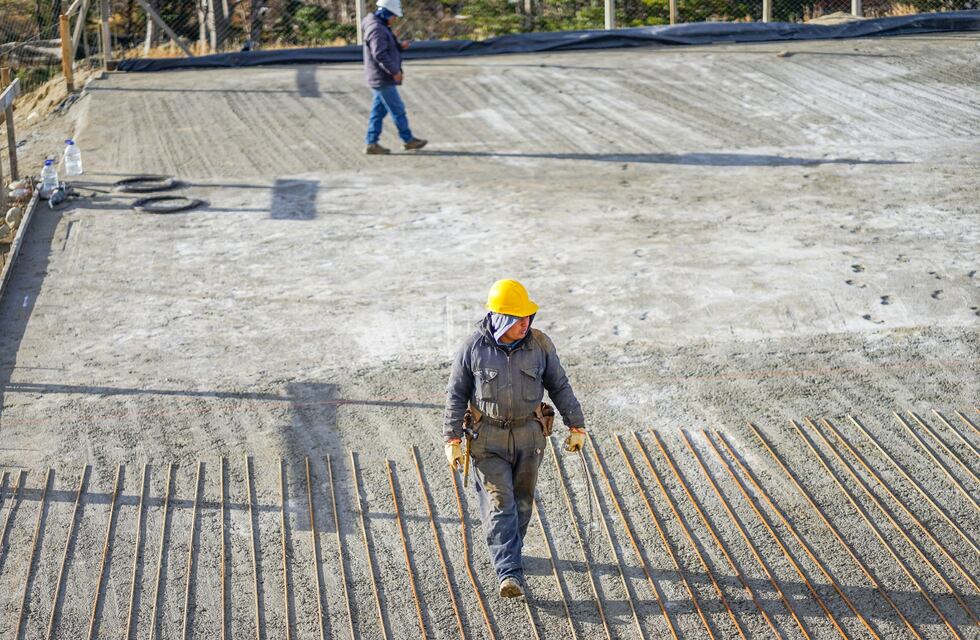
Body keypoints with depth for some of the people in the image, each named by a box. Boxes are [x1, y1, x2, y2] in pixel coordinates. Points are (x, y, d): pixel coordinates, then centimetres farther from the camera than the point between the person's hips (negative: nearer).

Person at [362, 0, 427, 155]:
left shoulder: (382, 27, 15)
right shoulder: (376, 29, -18)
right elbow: (379, 54, -26)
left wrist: (400, 46, 5)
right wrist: (395, 71, -22)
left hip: (380, 79, 10)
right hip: (382, 79, -10)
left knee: (378, 111, 10)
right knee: (398, 110, 0)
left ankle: (371, 144, 11)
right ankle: (408, 140, 9)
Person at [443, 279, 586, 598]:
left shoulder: (540, 344, -4)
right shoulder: (474, 348, -10)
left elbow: (559, 387, 6)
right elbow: (456, 395, -3)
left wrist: (576, 426, 7)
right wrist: (452, 440, -6)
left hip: (528, 434, 3)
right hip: (488, 437, -2)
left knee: (521, 502, 11)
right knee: (499, 504, -8)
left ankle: (506, 554, 33)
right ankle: (510, 573, -10)